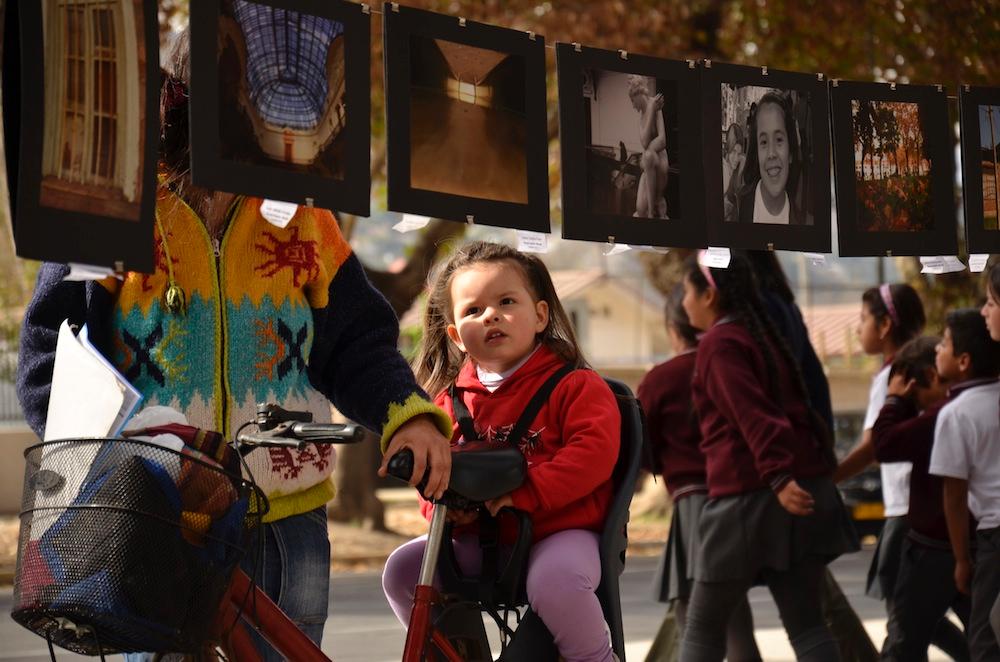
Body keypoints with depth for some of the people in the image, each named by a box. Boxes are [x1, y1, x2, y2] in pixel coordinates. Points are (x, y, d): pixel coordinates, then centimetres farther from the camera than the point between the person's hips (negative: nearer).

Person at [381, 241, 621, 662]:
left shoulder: (575, 387, -5)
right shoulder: (451, 401, 10)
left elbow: (594, 452, -19)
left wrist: (523, 494, -28)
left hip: (562, 529, -6)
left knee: (554, 580, -36)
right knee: (403, 568, -8)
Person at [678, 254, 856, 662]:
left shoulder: (720, 343, -7)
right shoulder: (766, 335, 19)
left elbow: (753, 415, -20)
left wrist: (778, 478, -29)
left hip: (750, 496, -8)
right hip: (806, 486, 8)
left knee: (703, 625, 4)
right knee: (804, 623, 5)